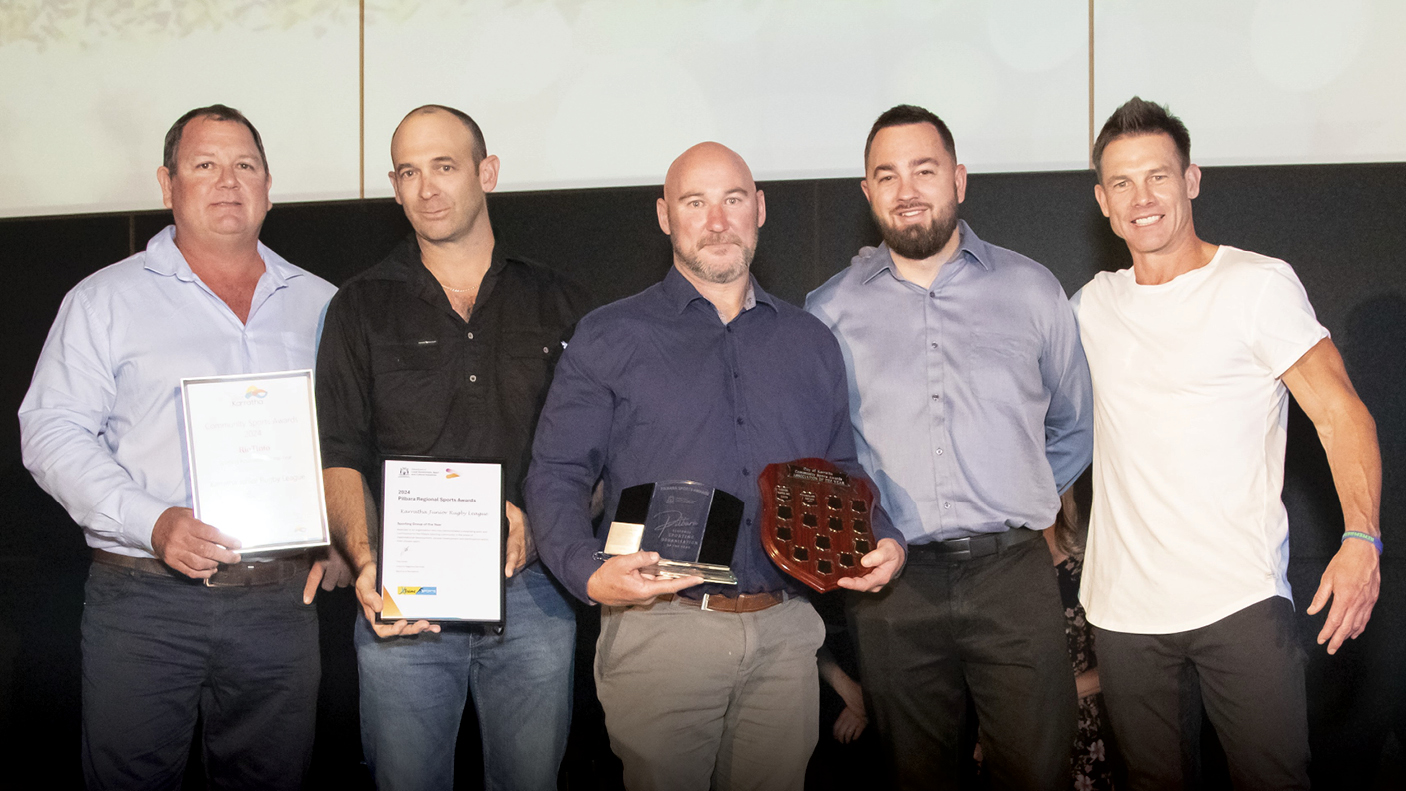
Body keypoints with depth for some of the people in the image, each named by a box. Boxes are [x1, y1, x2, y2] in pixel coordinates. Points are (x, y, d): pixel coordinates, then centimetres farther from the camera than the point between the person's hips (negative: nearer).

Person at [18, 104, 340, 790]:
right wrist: (152, 522, -17)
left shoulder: (321, 304, 12)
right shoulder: (106, 299, 4)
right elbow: (50, 433, -3)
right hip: (142, 601, -2)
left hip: (280, 601, 2)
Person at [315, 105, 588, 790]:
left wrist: (531, 516, -13)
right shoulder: (361, 308, 6)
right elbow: (339, 456, 0)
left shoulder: (558, 304, 8)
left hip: (532, 596, 1)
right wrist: (365, 562, -17)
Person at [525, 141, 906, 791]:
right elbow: (557, 475, -1)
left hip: (785, 634, 4)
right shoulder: (608, 339, 3)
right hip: (657, 630, -3)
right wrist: (589, 573, -18)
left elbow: (841, 475, 20)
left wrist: (884, 541, 1)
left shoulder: (811, 343, 15)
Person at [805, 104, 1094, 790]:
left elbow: (1075, 425, 18)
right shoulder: (829, 310, 6)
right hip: (893, 581, 0)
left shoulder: (1031, 290, 8)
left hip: (1014, 577, 0)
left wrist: (1018, 503, 10)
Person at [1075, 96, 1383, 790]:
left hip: (1240, 601, -4)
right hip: (1122, 606, 4)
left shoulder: (1258, 284, -3)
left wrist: (1361, 537, -23)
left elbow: (1338, 410, -10)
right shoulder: (1093, 303, 10)